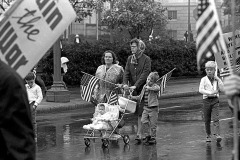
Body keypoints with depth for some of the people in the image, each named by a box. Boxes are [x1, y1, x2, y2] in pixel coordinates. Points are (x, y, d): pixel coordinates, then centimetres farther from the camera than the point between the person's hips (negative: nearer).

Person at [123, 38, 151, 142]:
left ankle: (139, 133, -5)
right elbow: (126, 72, 2)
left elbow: (144, 74, -15)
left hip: (142, 89, -4)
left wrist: (135, 86, -24)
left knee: (141, 112, -7)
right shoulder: (130, 59, 10)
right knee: (136, 112, 3)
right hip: (132, 89, 5)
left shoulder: (146, 59, -7)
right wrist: (125, 83, -17)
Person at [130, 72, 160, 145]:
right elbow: (140, 97, 19)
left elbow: (157, 88, -35)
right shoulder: (145, 86, 10)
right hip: (146, 108, 5)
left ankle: (153, 138, 15)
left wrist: (149, 88, -35)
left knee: (153, 124, 2)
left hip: (153, 108, -5)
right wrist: (133, 97, 10)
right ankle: (147, 135, 9)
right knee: (144, 121, -8)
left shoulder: (155, 86, -8)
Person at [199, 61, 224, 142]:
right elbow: (201, 90, -9)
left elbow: (222, 89, 0)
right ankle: (208, 136, 15)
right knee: (207, 120, 4)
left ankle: (217, 135, -21)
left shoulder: (217, 79, 9)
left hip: (215, 100, 0)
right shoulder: (203, 79, 3)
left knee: (216, 118, -13)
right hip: (206, 100, 0)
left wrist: (218, 79, -6)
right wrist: (210, 93, -20)